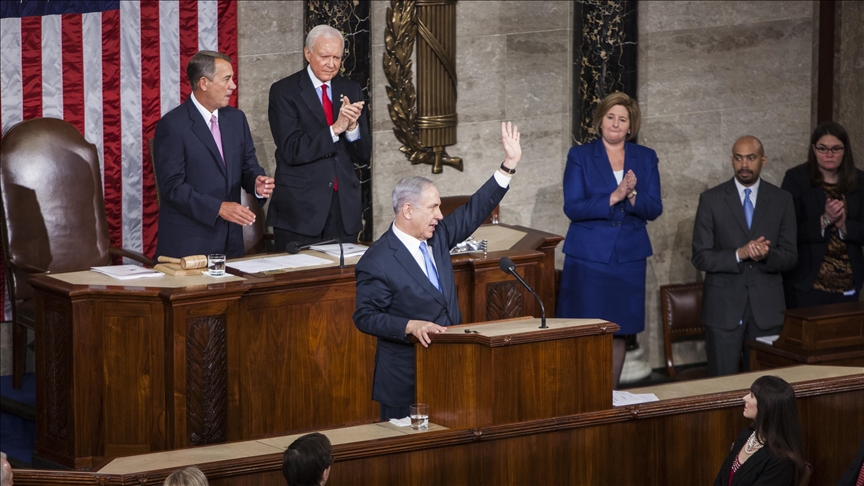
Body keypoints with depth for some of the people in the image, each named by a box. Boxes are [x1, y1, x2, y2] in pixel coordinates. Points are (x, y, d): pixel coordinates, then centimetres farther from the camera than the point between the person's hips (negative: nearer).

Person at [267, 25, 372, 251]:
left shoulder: (351, 90, 10)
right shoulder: (284, 91, -4)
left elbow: (363, 155, 6)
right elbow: (292, 151, -14)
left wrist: (352, 127, -14)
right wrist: (335, 129, -23)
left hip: (344, 208, 4)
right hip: (301, 208, -4)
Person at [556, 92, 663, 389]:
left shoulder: (645, 158, 9)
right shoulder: (580, 156, 1)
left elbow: (654, 209, 3)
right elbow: (572, 207, -8)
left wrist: (633, 196, -17)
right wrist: (613, 198, -19)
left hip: (629, 257, 3)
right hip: (588, 256, -3)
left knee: (618, 331, 6)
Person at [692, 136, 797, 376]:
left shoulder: (781, 200, 6)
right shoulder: (711, 199, 0)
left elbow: (790, 257, 4)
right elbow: (701, 257, -4)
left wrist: (766, 255, -18)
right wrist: (739, 254, -19)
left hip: (766, 309, 1)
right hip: (724, 308, -1)